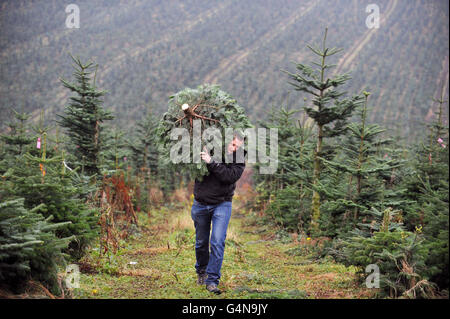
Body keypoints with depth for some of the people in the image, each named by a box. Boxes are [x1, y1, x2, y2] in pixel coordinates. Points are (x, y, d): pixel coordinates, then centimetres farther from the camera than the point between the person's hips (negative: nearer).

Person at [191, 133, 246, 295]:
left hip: (222, 204, -2)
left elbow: (229, 176, -25)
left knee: (217, 242, -13)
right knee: (201, 242, 13)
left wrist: (211, 163, -30)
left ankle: (212, 280, -7)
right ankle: (201, 271, 38)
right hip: (201, 204, 2)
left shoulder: (239, 161, -7)